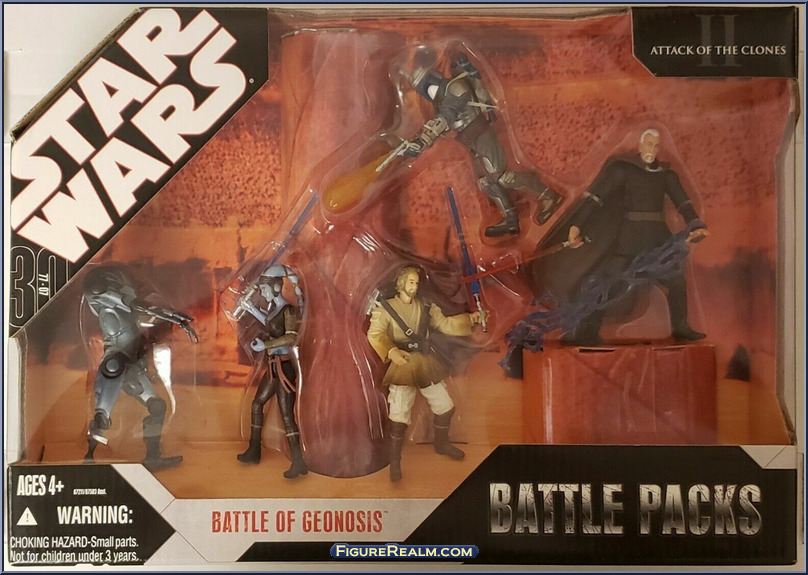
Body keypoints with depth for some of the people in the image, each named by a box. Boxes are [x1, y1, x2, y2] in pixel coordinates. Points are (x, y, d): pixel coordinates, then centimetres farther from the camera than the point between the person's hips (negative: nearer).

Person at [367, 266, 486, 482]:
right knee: (399, 415, -7)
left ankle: (441, 443, 38)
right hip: (402, 364, -5)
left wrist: (469, 319, -5)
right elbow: (375, 334, -15)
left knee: (445, 407, 12)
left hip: (426, 364, 5)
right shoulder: (385, 307, -4)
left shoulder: (425, 307, 11)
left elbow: (446, 324, 10)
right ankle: (394, 460, 11)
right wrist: (391, 352, -33)